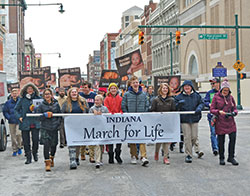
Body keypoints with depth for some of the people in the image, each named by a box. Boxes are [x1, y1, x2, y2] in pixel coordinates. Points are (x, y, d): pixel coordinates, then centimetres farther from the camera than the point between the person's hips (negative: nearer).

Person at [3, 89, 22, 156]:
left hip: (19, 121, -2)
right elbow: (5, 111, 10)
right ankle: (14, 150, 15)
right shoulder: (8, 102, 7)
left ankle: (19, 147, 6)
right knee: (13, 136, 5)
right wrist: (9, 118, -3)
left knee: (18, 134, -16)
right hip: (11, 122, 2)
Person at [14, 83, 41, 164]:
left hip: (35, 123, 0)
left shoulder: (37, 98, 6)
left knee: (36, 139, 0)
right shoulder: (22, 99, 4)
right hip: (25, 123, 0)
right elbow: (16, 109, 10)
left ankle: (35, 153, 26)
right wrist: (19, 117, -3)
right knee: (26, 141, 2)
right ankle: (28, 157, 12)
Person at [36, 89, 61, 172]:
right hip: (45, 128, -2)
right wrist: (45, 115, -14)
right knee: (46, 144, -13)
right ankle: (47, 162, -8)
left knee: (54, 145, 11)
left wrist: (58, 123, -4)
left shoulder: (56, 104, 7)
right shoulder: (41, 105, 3)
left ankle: (51, 158, 39)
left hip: (54, 128, 2)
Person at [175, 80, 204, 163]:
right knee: (187, 137, -4)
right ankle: (188, 155, 4)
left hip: (194, 119, 2)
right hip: (184, 120, -2)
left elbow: (201, 103, 11)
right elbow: (175, 107, 0)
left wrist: (199, 108, -10)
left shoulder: (196, 95, 8)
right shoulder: (179, 97, 3)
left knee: (194, 136, 4)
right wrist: (179, 104, -22)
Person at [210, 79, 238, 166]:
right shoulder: (216, 97, -2)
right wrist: (219, 111, -22)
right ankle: (221, 158, 20)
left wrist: (234, 113, -12)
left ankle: (231, 157, 9)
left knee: (233, 138, -6)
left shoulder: (231, 97, 7)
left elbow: (235, 109, 11)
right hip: (220, 123, -3)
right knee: (221, 141, 5)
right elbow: (212, 109, -3)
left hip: (230, 122, 3)